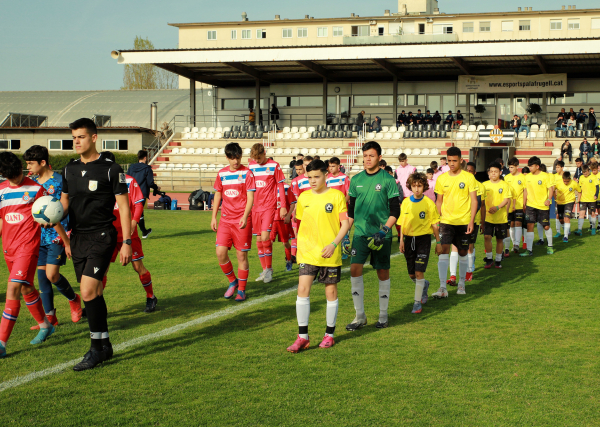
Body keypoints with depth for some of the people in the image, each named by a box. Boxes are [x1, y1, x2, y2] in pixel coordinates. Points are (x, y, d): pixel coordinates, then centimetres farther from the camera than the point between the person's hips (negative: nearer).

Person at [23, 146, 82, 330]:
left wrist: (66, 236, -14)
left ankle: (73, 299, 16)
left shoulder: (59, 181, -9)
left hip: (57, 236, -6)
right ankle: (49, 316, 13)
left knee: (52, 274, -12)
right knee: (42, 275, 4)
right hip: (39, 237, 6)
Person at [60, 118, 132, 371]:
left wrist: (127, 242, -10)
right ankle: (105, 345, 20)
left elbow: (123, 207, -6)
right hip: (77, 237, 6)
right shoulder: (70, 169, 11)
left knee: (88, 291, -15)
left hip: (102, 236, -6)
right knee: (93, 293, 10)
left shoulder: (110, 169, -7)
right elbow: (64, 201, 18)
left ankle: (97, 348, -4)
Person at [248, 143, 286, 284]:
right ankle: (264, 270, 18)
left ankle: (269, 268, -1)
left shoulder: (273, 165, -3)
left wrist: (283, 206, -3)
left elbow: (280, 186, 0)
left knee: (265, 237, -16)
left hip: (269, 206, -5)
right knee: (259, 240, 7)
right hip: (255, 207, 5)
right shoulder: (251, 166, 8)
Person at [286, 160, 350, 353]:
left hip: (330, 254, -2)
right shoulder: (303, 197, 7)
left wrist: (334, 244, -17)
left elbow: (345, 224, -5)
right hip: (307, 252, 2)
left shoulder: (336, 195, -4)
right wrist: (300, 244, 12)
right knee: (303, 289, -9)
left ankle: (329, 335, 20)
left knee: (331, 291, 6)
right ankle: (302, 337, -3)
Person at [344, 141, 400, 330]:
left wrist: (384, 231, -15)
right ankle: (360, 316, 1)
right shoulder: (356, 180, 8)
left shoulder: (387, 180, -4)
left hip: (381, 235, -3)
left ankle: (383, 315, 19)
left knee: (383, 272, 6)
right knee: (355, 269, -9)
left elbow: (395, 211, -4)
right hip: (360, 233, 3)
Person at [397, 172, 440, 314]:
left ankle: (418, 302, -1)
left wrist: (438, 242, 2)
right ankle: (424, 285, 43)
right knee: (411, 274, 11)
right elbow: (402, 223, 9)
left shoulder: (428, 203, -6)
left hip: (423, 238, -4)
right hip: (409, 238, 4)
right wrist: (401, 240, 4)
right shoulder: (406, 203, 3)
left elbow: (434, 224, 0)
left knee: (419, 272, -10)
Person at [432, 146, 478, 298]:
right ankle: (442, 288, -16)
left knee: (463, 252, 10)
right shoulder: (441, 179, 4)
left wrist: (471, 221, -11)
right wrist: (436, 220, 5)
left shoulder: (468, 177, -3)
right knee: (444, 250, -13)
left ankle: (462, 283, 29)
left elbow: (474, 200, -3)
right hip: (446, 221, 1)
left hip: (464, 222, -1)